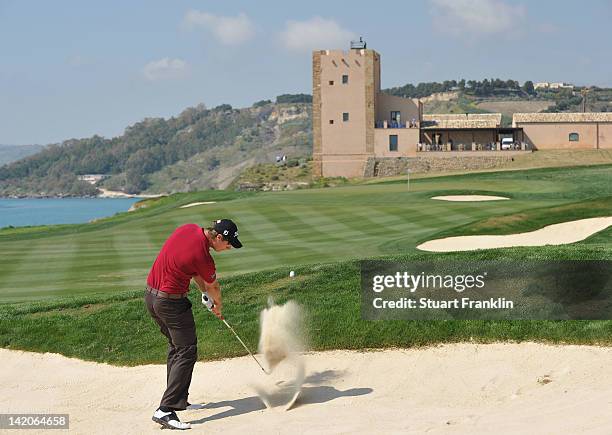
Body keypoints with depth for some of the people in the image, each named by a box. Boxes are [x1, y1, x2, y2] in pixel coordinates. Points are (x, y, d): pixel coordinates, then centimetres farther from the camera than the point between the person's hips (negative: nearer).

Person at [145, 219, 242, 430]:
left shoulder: (189, 229, -1)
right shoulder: (203, 257, -22)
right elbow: (214, 287, -1)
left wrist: (204, 290, 12)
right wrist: (218, 307, 20)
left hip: (150, 295, 9)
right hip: (171, 302, -9)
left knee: (175, 346, 21)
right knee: (186, 352, -8)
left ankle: (178, 399, 27)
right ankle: (165, 410, -17)